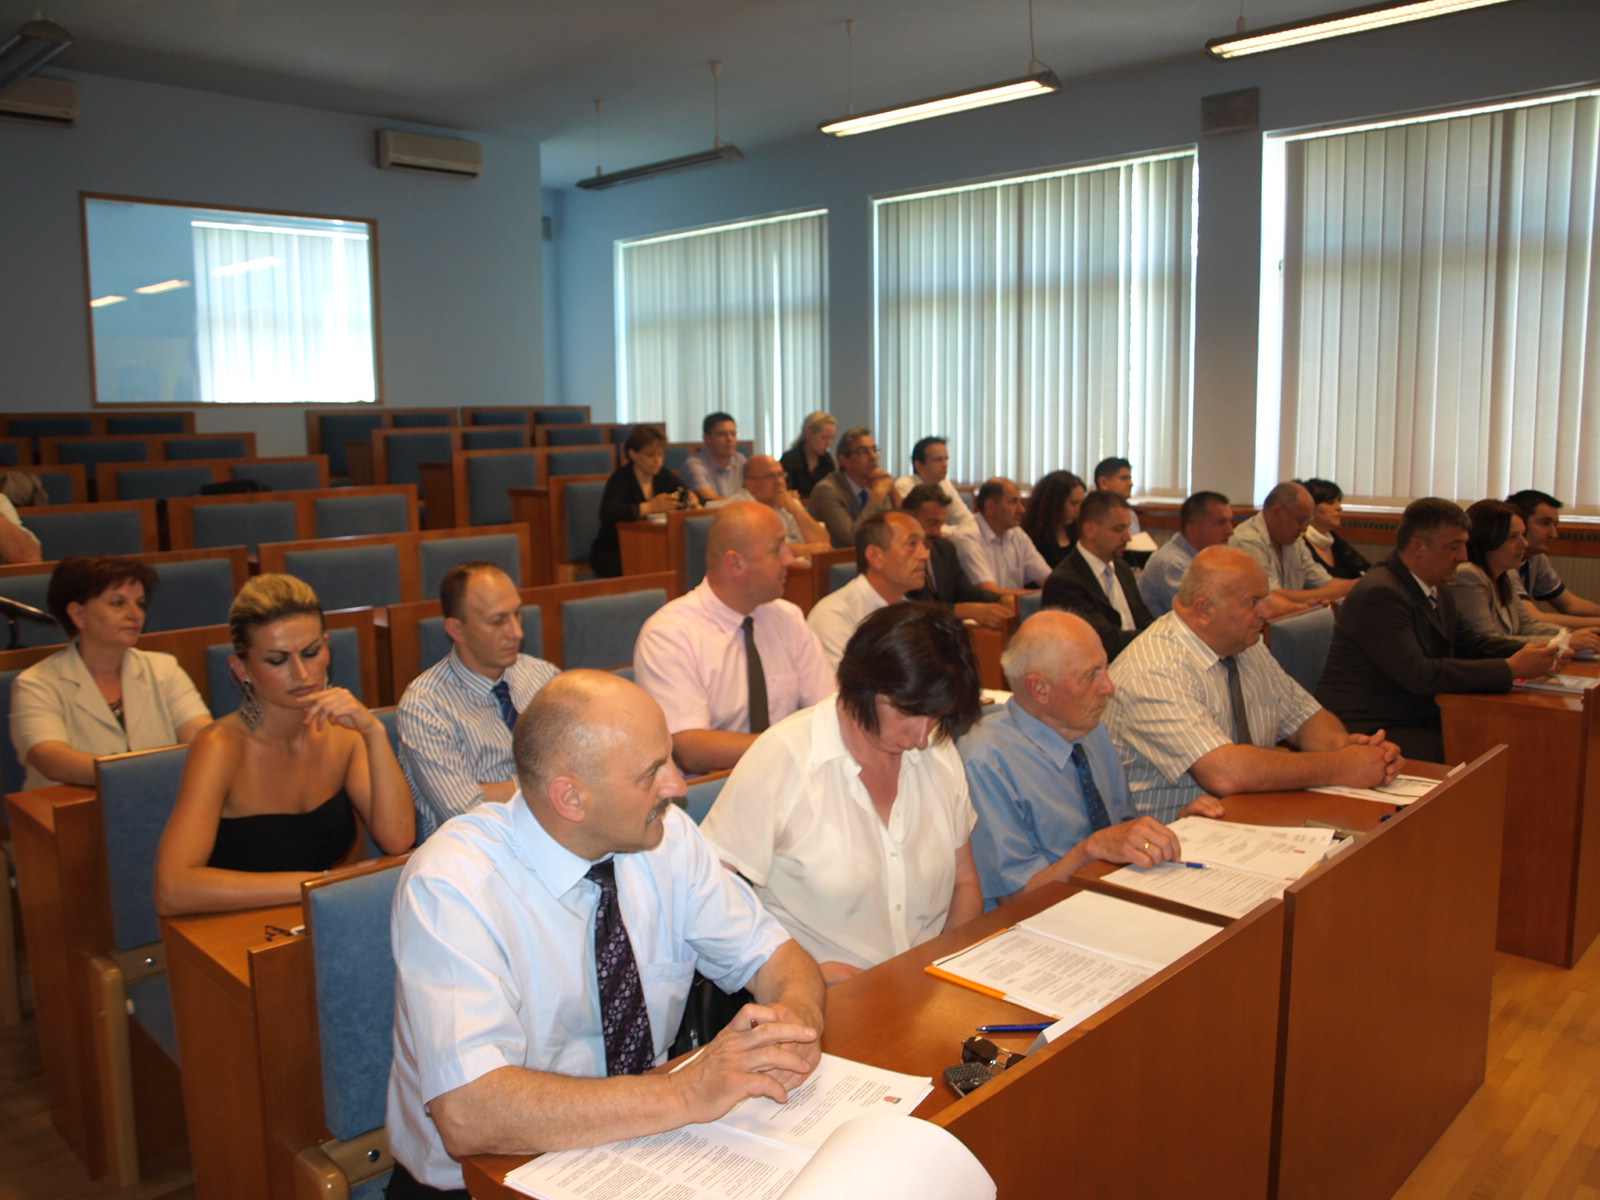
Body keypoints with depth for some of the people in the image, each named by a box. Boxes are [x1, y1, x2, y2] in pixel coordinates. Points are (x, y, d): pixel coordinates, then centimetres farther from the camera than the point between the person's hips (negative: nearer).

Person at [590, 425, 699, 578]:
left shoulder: (663, 476, 8)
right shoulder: (621, 478, -12)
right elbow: (607, 514, -29)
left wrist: (693, 500, -19)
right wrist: (649, 507, -41)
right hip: (612, 553, -5)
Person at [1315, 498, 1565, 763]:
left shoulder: (1438, 592, 11)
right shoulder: (1380, 594, -20)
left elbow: (1467, 642, 25)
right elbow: (1419, 675, -26)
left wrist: (1526, 652, 5)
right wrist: (1511, 668, -21)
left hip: (1422, 720, 10)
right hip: (1370, 729, -10)